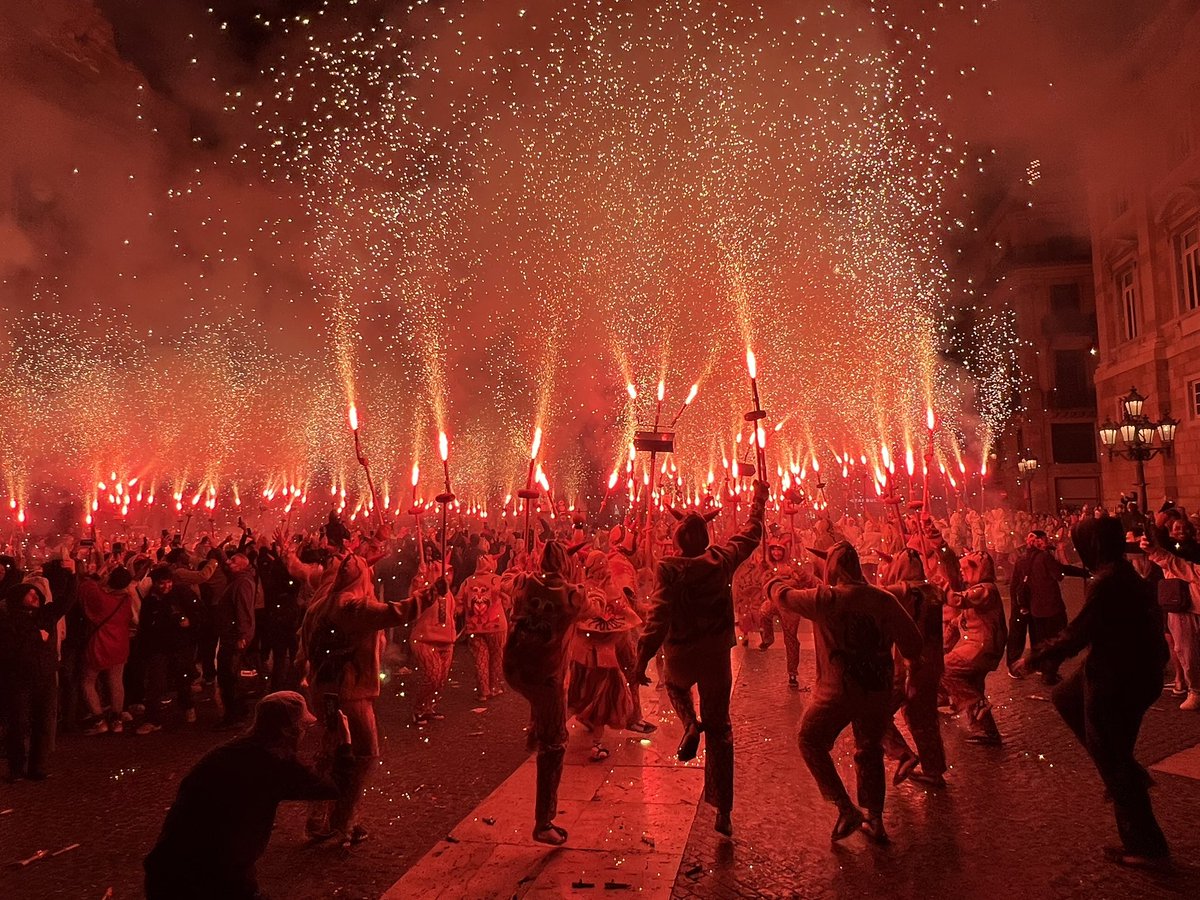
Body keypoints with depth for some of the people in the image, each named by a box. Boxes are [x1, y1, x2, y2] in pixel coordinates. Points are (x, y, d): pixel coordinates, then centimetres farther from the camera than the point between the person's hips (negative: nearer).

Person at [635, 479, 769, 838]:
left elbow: (659, 614, -26)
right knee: (719, 729, 13)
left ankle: (689, 724, 6)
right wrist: (759, 499, 23)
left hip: (680, 656, -2)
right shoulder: (722, 559, -7)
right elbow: (751, 533, 9)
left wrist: (643, 655, -28)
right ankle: (723, 812, 14)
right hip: (717, 654, 2)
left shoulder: (668, 568, -17)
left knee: (675, 686, 36)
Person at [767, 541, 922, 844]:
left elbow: (780, 593, 0)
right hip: (878, 690, 4)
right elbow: (911, 638, 0)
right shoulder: (883, 599, -4)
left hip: (838, 690, -4)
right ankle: (875, 820, 28)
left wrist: (775, 581, 24)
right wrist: (913, 661, 22)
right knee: (870, 751, 24)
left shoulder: (823, 599, -12)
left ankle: (846, 809, 10)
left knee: (811, 741, 17)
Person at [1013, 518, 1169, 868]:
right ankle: (1129, 773, 25)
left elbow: (1074, 637, -23)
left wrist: (1033, 658, -11)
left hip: (1116, 682, -9)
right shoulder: (1127, 576, 3)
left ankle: (1145, 847, 21)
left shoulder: (1106, 583, -25)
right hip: (1138, 671, 10)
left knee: (1114, 765, 6)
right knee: (1066, 699, 27)